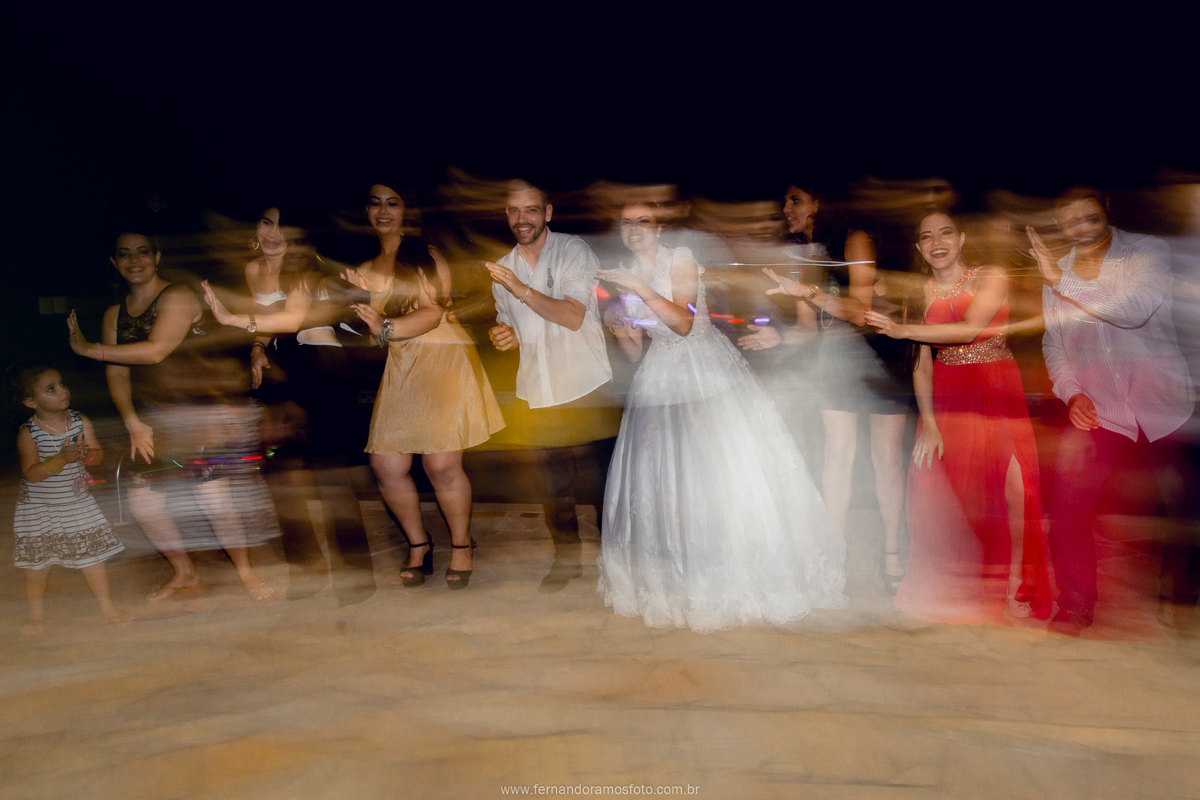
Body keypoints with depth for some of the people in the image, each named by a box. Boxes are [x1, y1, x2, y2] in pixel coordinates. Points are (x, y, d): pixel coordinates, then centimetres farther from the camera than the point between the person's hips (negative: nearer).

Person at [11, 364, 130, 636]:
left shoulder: (81, 422, -6)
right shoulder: (28, 433, -15)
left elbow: (98, 453, -3)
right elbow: (30, 473, -20)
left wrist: (87, 454, -25)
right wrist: (60, 459, -33)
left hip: (77, 503, 2)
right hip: (38, 508, -2)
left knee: (93, 555, 7)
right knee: (37, 564, 7)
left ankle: (107, 606, 22)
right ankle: (36, 617, 25)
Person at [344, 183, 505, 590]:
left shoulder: (426, 255, 5)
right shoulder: (366, 266, 20)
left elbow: (433, 313, -6)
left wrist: (386, 328, -18)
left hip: (443, 360, -5)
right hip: (399, 368, 5)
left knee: (441, 463, -10)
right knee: (386, 464, -5)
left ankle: (461, 544, 14)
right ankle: (418, 544, 19)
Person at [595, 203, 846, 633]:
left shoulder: (681, 263, -5)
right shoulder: (624, 279, 9)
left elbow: (684, 322, -20)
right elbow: (636, 353, 10)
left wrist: (642, 290, -28)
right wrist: (619, 328, -10)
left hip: (708, 371, -4)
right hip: (661, 383, 5)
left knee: (730, 468, -4)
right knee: (662, 476, 2)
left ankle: (739, 569, 10)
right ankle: (678, 577, 15)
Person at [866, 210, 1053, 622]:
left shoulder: (992, 277, -3)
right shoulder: (922, 291, 5)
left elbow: (970, 329, -19)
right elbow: (921, 364, 0)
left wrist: (902, 330, -20)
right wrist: (927, 420, -11)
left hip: (996, 391, -2)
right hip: (944, 396, 2)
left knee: (1012, 488, -5)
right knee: (938, 488, 0)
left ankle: (1016, 586, 13)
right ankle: (947, 585, 18)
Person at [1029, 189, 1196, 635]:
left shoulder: (1147, 252, -5)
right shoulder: (1055, 274, 7)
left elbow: (1134, 310, -24)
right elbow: (1053, 344, 14)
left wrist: (1062, 281, -21)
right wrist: (1071, 393, -2)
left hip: (1162, 402, -2)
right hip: (1096, 408, 2)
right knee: (1069, 505, -11)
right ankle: (1076, 606, 4)